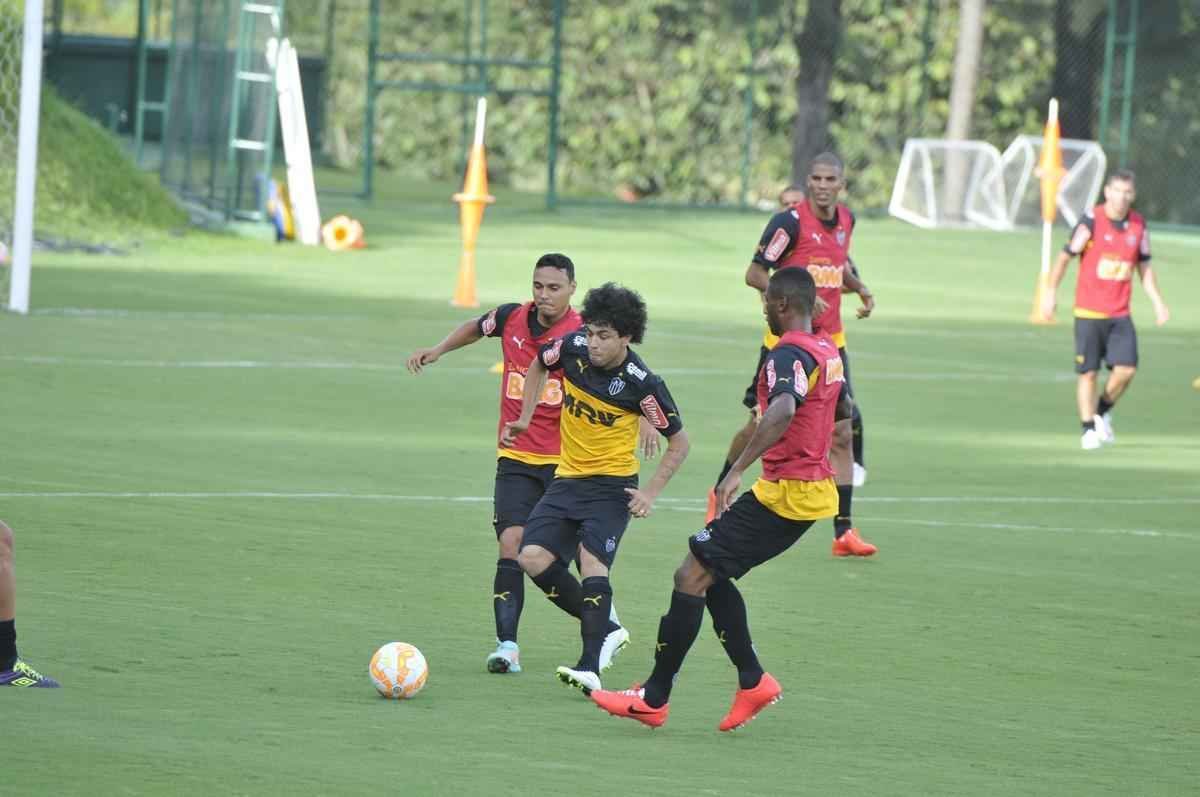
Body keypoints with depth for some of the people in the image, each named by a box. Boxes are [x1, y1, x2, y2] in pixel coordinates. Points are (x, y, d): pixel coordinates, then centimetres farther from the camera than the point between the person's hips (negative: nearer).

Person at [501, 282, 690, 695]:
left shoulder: (641, 383, -17)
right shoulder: (574, 347, -7)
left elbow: (679, 442, -5)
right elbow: (538, 366, 18)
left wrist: (650, 492, -13)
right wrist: (524, 418, 12)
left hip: (612, 483, -5)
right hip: (568, 477, 5)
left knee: (591, 558, -26)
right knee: (533, 557, -10)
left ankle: (591, 666, -30)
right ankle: (605, 630, 7)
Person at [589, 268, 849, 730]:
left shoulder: (788, 355, -16)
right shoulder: (828, 351, 13)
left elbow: (782, 411, -36)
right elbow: (843, 409, 31)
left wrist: (737, 470, -38)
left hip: (785, 492, -10)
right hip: (816, 488, 10)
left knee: (692, 575, -7)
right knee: (711, 575, 17)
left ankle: (654, 698, -5)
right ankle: (752, 681, 13)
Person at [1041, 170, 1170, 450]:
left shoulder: (1138, 225, 5)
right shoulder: (1092, 221, -9)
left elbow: (1144, 267, 15)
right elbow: (1065, 257, -4)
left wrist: (1157, 301, 6)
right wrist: (1050, 292, -10)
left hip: (1120, 313, 3)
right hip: (1088, 311, -3)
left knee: (1126, 369, -8)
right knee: (1088, 372, -2)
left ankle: (1103, 412, 18)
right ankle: (1089, 429, 11)